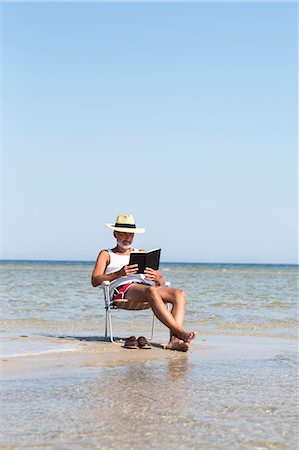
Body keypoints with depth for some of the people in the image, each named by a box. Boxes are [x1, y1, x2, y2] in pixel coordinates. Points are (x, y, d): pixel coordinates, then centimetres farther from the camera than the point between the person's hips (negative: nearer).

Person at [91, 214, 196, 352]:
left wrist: (157, 278, -3)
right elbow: (95, 281, 4)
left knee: (180, 294, -24)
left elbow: (162, 281, 24)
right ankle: (180, 332, -48)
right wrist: (119, 274, -13)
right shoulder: (106, 255, 23)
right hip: (122, 291, -5)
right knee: (151, 291, -38)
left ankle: (174, 340, -43)